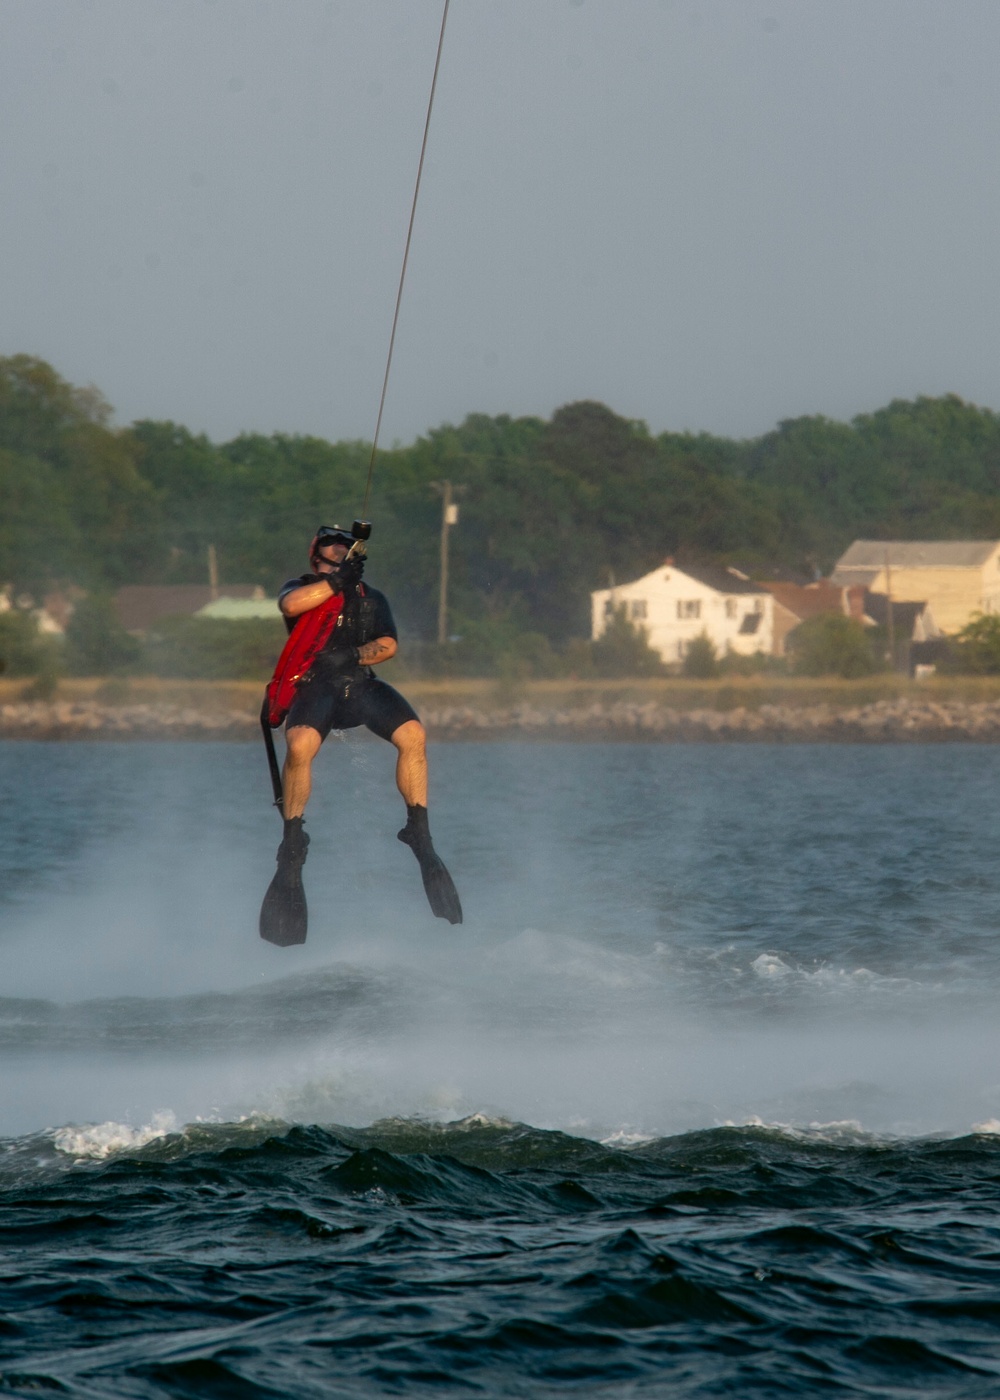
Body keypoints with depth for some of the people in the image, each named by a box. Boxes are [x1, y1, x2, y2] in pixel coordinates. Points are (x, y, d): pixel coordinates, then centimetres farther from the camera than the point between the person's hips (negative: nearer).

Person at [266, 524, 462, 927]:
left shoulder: (371, 598, 22)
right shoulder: (302, 588, 16)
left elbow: (388, 645, 7)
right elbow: (291, 605, -9)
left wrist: (354, 655, -10)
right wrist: (337, 581, -10)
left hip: (362, 684, 3)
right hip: (316, 684, -3)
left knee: (412, 735, -24)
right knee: (300, 745, -33)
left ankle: (419, 834, -18)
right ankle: (292, 842, -21)